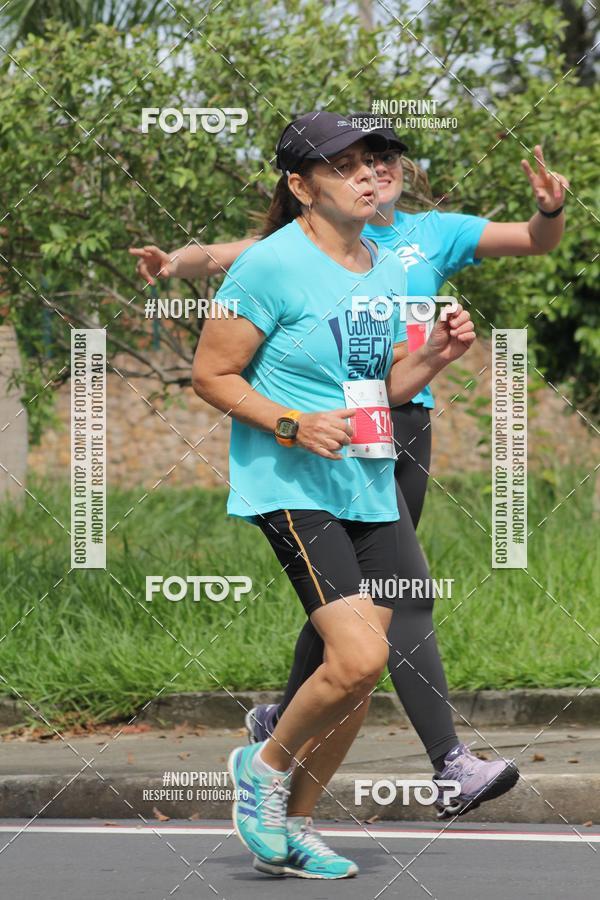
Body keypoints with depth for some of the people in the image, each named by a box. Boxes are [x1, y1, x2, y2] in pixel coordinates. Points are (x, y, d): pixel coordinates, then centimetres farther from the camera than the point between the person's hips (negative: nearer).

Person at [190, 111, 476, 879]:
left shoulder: (388, 268, 12)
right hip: (291, 489, -8)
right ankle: (265, 766, 7)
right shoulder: (272, 265, -11)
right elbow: (211, 374, -7)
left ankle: (289, 827, 22)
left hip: (370, 491, 8)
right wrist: (292, 427, -18)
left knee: (361, 675, 6)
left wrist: (435, 354, 1)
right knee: (358, 658, -20)